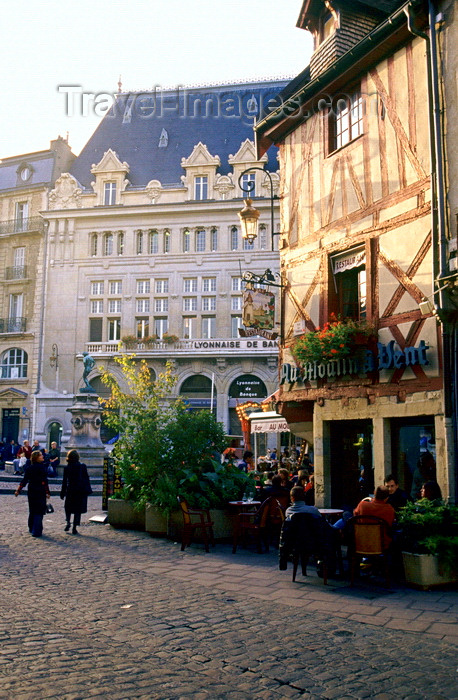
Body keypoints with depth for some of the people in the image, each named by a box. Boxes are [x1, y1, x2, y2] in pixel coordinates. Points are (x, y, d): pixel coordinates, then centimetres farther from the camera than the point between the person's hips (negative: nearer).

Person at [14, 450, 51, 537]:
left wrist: (18, 490, 12)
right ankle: (36, 531, -1)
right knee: (39, 511, 0)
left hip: (31, 492, 6)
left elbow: (24, 480, 4)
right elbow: (44, 481, -17)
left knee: (32, 511, 19)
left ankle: (31, 529, 31)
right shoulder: (41, 467, -15)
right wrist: (47, 492, -13)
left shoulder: (29, 468, 4)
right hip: (40, 492, -6)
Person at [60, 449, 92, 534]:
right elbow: (86, 479, 0)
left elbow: (64, 481, -1)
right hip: (81, 491, 0)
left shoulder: (66, 468, -4)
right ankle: (74, 528, 5)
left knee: (68, 508, 21)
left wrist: (63, 492, 6)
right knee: (78, 510, 5)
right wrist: (88, 490, 7)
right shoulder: (83, 467, -4)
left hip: (70, 491, 0)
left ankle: (68, 522, 4)